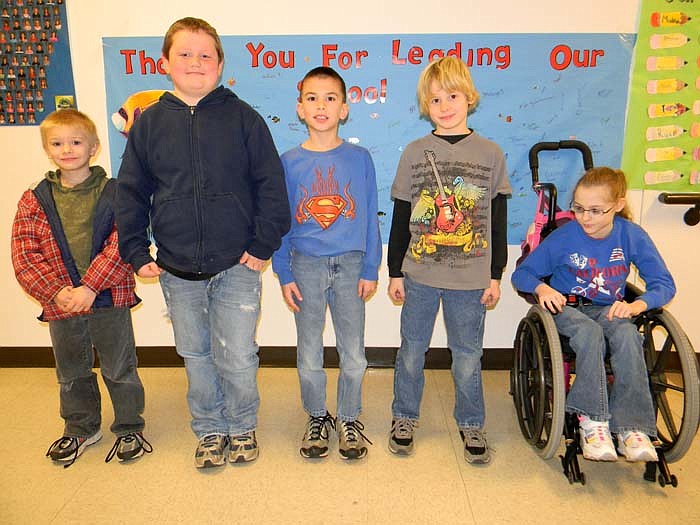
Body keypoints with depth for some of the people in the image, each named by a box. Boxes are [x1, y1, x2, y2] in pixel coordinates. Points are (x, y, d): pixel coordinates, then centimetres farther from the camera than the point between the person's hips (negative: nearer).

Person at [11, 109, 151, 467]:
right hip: (60, 305, 3)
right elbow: (24, 256, -2)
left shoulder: (114, 193, -5)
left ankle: (129, 428, 30)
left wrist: (90, 287, -21)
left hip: (109, 300, -3)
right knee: (72, 373, 20)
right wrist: (57, 292, -16)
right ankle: (80, 429, 41)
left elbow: (121, 244, -13)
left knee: (119, 370, 10)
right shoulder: (34, 201, 3)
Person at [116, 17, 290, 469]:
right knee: (196, 356, 15)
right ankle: (210, 431, 35)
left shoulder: (243, 117, -3)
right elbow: (130, 193, 9)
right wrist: (136, 253, 4)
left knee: (238, 358, 4)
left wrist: (264, 245, -7)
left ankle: (242, 428, 30)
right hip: (177, 271, 3)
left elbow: (271, 186, -2)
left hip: (237, 266, -2)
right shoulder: (149, 123, 4)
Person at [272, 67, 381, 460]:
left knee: (354, 354, 9)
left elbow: (370, 217, 2)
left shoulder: (359, 158, -1)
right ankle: (318, 418, 33)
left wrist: (370, 269, -1)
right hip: (306, 265, 1)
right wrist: (285, 275, -1)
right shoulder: (289, 162, 0)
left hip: (350, 265, 0)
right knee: (309, 354, 11)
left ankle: (349, 420, 29)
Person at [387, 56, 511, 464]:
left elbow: (498, 221, 4)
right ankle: (405, 417, 32)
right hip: (419, 275, 1)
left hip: (471, 278, 0)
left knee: (468, 357, 11)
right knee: (412, 351, 12)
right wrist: (395, 272, 3)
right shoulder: (415, 152, 2)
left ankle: (471, 424, 31)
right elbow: (401, 217, 4)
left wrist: (496, 275, 2)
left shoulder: (490, 154, 1)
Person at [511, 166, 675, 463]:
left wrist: (637, 305, -26)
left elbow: (664, 284, -5)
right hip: (566, 308, -1)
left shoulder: (632, 236, -7)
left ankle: (632, 427, -32)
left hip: (610, 310, 2)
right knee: (589, 331, -36)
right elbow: (521, 274, -4)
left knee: (627, 334, -33)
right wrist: (541, 288, -26)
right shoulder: (564, 237, -11)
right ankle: (592, 421, -33)